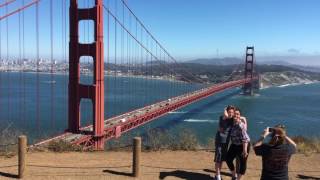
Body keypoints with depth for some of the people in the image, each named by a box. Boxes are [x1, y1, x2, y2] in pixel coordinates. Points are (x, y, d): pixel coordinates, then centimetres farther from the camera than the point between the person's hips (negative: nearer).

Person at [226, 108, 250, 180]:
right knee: (228, 159, 8)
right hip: (235, 145, 8)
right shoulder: (233, 122, -3)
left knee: (242, 162, 5)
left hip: (243, 145, -8)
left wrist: (245, 150, -28)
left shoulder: (241, 125, -27)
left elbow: (245, 138, -28)